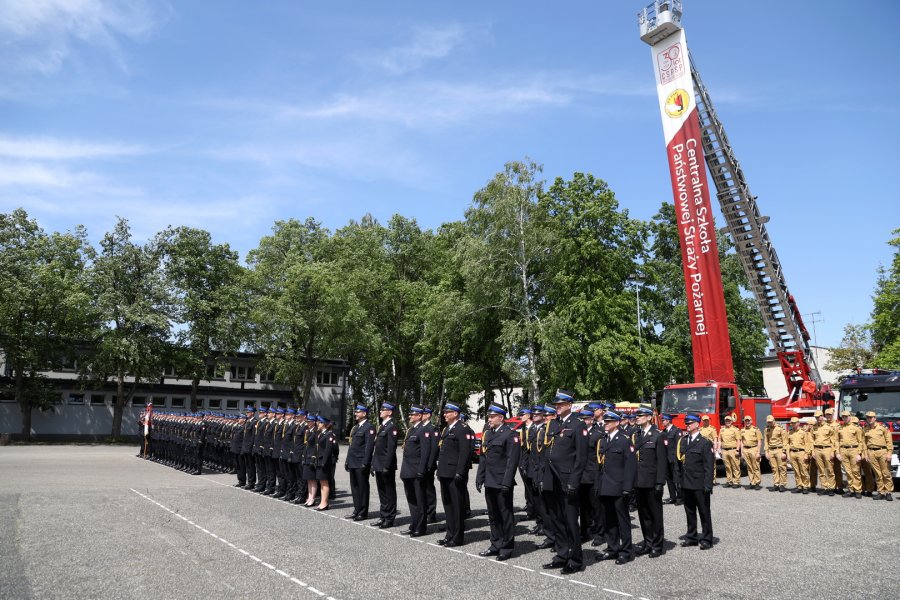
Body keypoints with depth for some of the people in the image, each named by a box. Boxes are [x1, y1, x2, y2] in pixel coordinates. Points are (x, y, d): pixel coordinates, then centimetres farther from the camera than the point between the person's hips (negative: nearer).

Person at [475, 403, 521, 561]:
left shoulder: (510, 434, -11)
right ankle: (496, 545, 26)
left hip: (502, 483, -7)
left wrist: (506, 483, -19)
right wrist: (479, 478, 11)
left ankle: (507, 548, 15)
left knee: (505, 515, 4)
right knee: (493, 515, 15)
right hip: (489, 483, 7)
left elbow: (512, 460, -16)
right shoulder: (487, 433, 12)